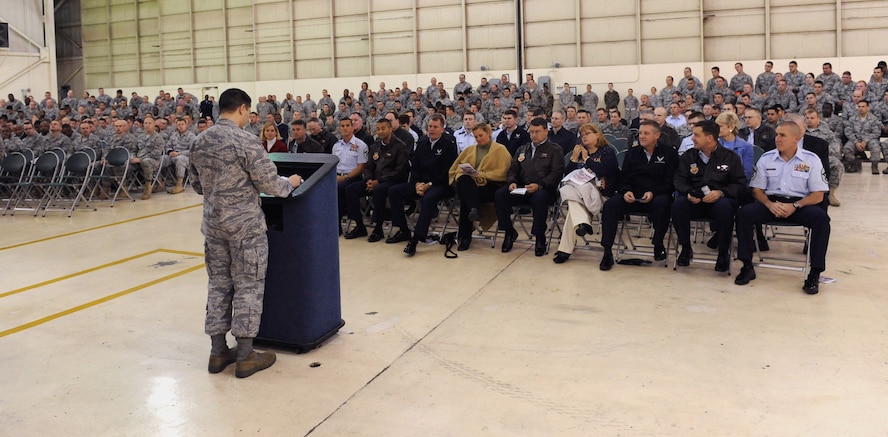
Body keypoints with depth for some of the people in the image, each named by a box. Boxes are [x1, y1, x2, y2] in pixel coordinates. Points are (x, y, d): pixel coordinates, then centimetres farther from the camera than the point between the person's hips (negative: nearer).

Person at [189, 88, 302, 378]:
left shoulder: (200, 142, 6)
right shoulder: (246, 142, -16)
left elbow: (197, 185, 14)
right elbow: (269, 184, -14)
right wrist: (291, 183, 5)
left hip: (213, 224, 7)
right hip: (245, 225, -7)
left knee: (218, 284, 13)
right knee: (248, 287, 2)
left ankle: (218, 352, 20)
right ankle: (245, 356, 8)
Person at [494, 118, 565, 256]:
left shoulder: (555, 150, 9)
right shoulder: (522, 149, 26)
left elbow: (556, 173, -3)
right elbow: (513, 170, 22)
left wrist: (539, 185, -20)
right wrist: (512, 182, -2)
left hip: (543, 190, -4)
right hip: (521, 190, 5)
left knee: (539, 198, -40)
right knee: (499, 195, -23)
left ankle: (540, 238, -22)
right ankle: (509, 232, -8)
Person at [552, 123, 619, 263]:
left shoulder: (608, 151, 7)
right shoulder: (579, 151, 24)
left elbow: (604, 170, -13)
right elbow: (567, 173, 16)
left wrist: (587, 159, -2)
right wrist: (574, 158, 2)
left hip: (600, 193, -4)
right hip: (579, 189, 4)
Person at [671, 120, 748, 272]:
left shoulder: (730, 157, 4)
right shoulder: (688, 156, 10)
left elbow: (740, 184, 0)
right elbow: (679, 179, 6)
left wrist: (720, 192, -19)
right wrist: (688, 193, -16)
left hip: (719, 199, -2)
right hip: (694, 201, 2)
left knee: (724, 207, -37)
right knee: (678, 204, -30)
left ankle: (724, 253, -17)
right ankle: (686, 248, -11)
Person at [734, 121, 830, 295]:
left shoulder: (811, 160, 0)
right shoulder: (766, 158, 6)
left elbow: (818, 195, -2)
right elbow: (757, 189, 8)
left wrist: (795, 206, -19)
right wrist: (769, 204, -14)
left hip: (800, 204, -2)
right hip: (772, 202, 2)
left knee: (821, 218, -32)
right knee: (744, 213, -25)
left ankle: (815, 274, -24)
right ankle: (747, 267, -16)